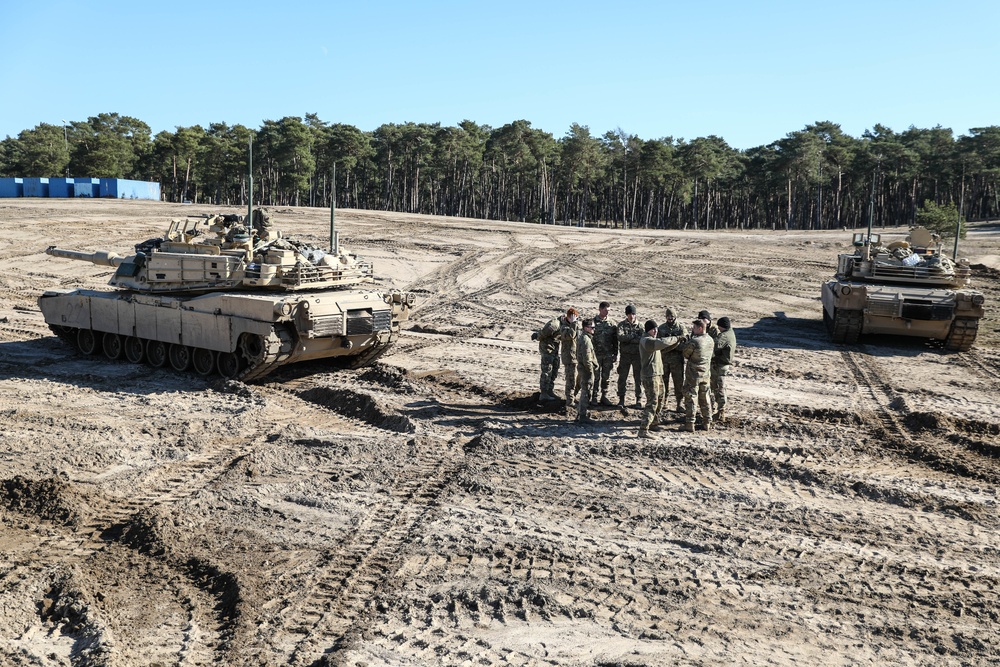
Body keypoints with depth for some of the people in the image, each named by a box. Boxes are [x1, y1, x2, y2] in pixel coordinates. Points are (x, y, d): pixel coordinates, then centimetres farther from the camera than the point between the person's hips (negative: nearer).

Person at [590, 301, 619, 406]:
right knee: (596, 377, 3)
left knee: (606, 377, 8)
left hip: (608, 355, 3)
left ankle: (604, 397, 17)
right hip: (596, 354, -3)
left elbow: (615, 340, 9)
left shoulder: (611, 323, 6)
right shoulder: (593, 322, -3)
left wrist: (615, 354, 5)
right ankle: (595, 397, 11)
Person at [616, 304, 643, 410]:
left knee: (638, 378, 4)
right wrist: (633, 336, -18)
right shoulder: (622, 325, 3)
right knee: (622, 378, 3)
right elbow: (620, 337, -14)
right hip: (625, 355, 0)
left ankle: (639, 400, 12)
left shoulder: (640, 326, 5)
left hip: (637, 355, 0)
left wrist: (627, 339, -17)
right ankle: (621, 399, 11)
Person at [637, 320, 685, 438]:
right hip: (650, 376, -10)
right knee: (652, 403, -14)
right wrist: (675, 338, -18)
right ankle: (643, 430, -15)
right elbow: (662, 342, -31)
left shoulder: (653, 340, 17)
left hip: (658, 374, 10)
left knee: (659, 401, 18)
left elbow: (665, 347, 23)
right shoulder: (646, 340, -15)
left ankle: (654, 424, 32)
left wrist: (678, 341, 9)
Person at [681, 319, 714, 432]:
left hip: (693, 374, -6)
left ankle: (689, 423, 4)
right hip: (706, 374, 6)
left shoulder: (694, 341, -21)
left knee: (690, 398, 3)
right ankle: (707, 422, 22)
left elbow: (685, 354, -9)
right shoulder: (711, 340, 0)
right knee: (704, 399, 17)